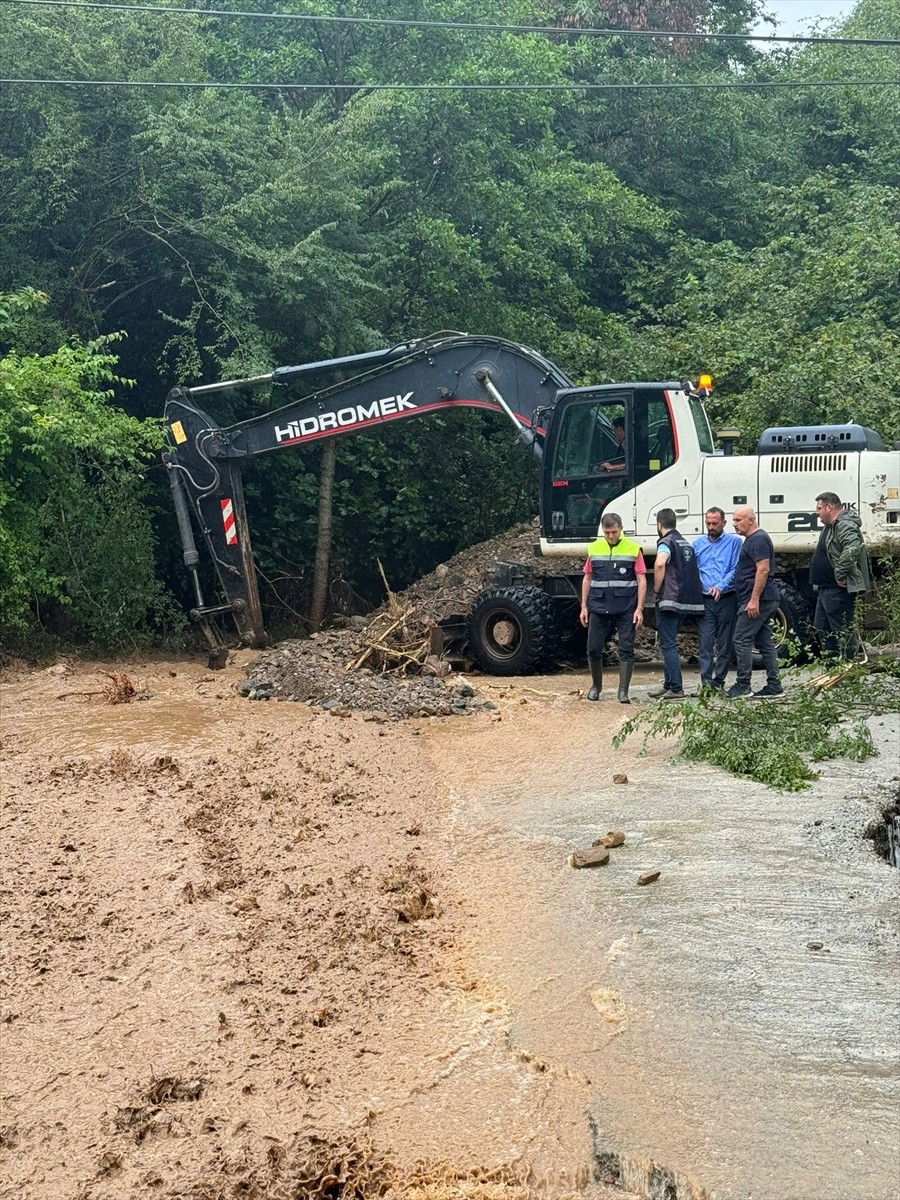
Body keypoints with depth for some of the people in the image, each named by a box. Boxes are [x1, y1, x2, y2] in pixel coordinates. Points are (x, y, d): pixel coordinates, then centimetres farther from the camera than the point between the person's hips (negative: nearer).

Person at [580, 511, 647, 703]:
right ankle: (596, 686, 23)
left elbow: (641, 581, -1)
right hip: (598, 608, 2)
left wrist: (639, 609, -8)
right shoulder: (594, 549, 9)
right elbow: (587, 579, 14)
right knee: (593, 649, 4)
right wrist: (584, 606, 8)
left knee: (626, 650, -2)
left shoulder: (633, 549, 0)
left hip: (625, 609, -2)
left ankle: (623, 691, 2)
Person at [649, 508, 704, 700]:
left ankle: (676, 689, -10)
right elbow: (693, 571, 27)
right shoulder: (686, 543, 19)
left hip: (669, 600, -9)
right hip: (687, 600, 9)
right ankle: (668, 685, 22)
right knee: (669, 643, 17)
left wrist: (657, 590, -17)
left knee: (668, 644, -6)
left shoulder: (666, 542, -9)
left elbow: (660, 564, -29)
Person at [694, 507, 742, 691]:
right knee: (705, 641, -7)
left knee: (725, 643, 3)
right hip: (705, 600, 2)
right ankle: (706, 681, -10)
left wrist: (721, 586, -19)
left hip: (727, 599, -2)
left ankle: (719, 680, 9)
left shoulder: (733, 542, 3)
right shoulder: (698, 544, 14)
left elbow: (736, 570, -5)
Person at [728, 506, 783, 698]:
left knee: (742, 640, -9)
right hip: (763, 601, 11)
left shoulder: (758, 539, -12)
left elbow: (763, 569, -21)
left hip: (757, 600, -11)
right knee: (765, 642, 9)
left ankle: (742, 685, -8)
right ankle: (774, 686, 10)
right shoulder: (752, 539, 20)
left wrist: (754, 599, -24)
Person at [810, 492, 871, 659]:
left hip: (839, 590, -11)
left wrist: (840, 574, -28)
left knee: (843, 632, -7)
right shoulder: (831, 526, 18)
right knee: (822, 628, 16)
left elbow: (852, 549, -35)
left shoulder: (845, 525, -16)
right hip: (826, 589, 11)